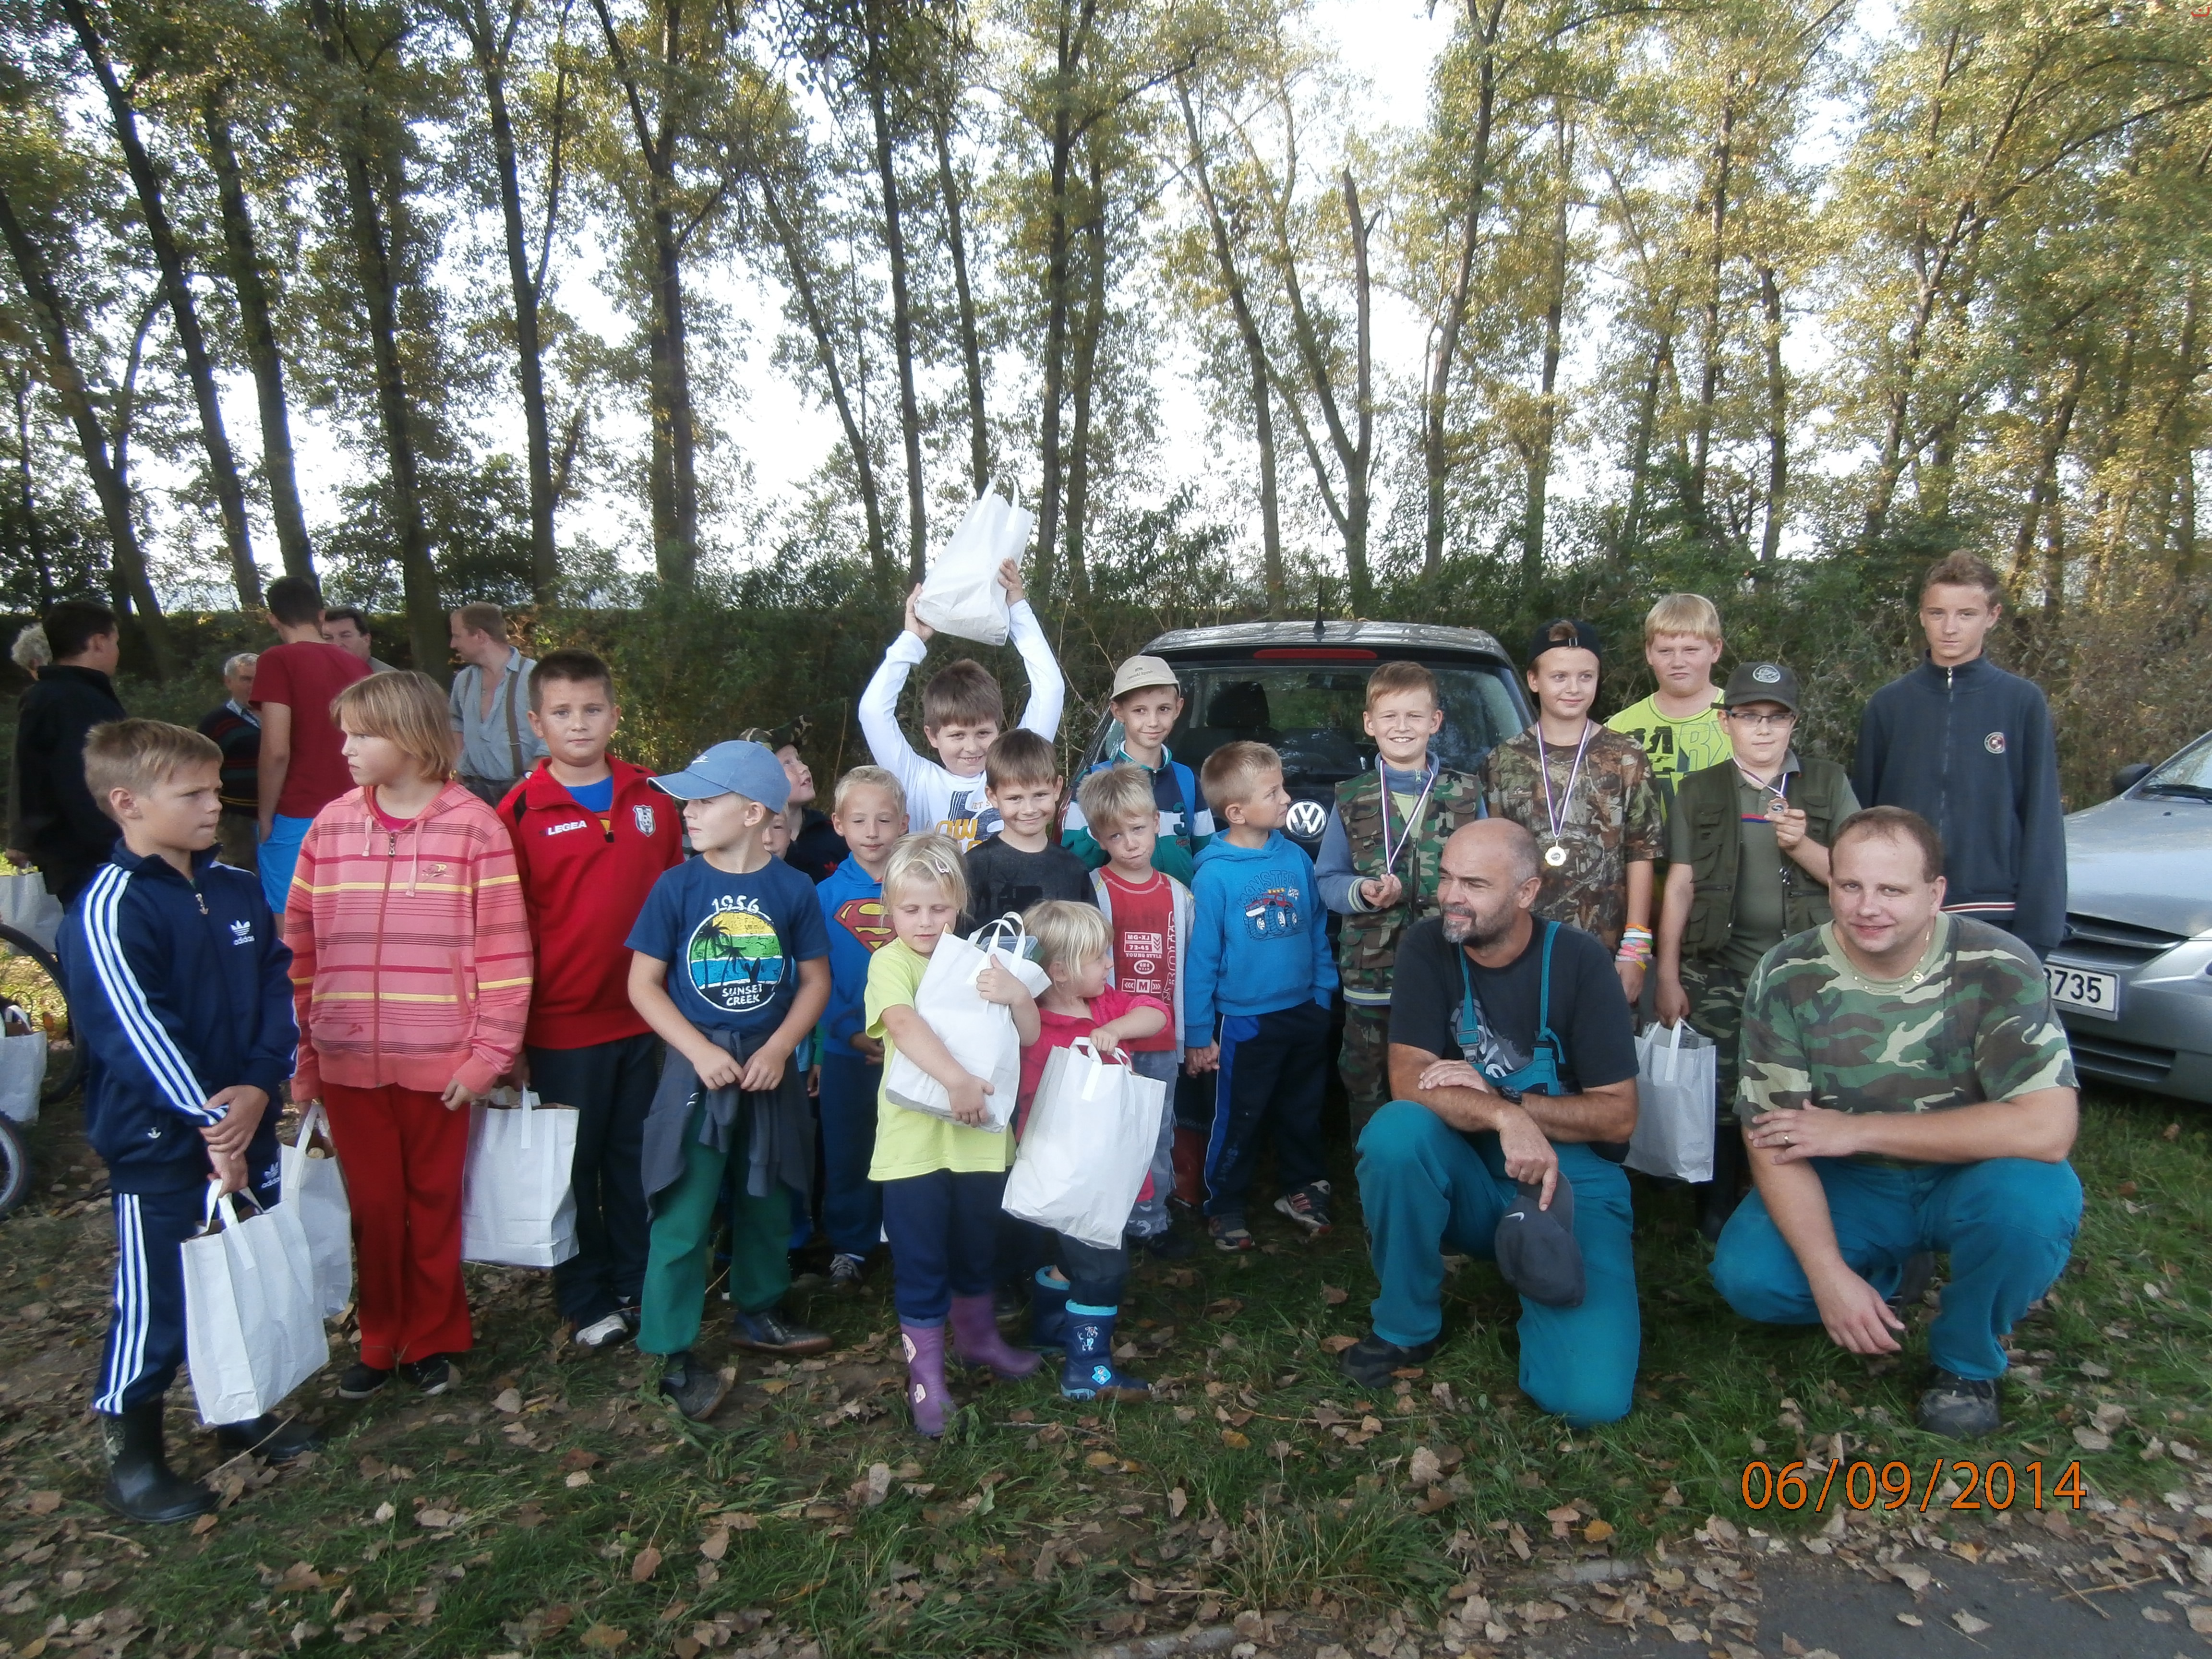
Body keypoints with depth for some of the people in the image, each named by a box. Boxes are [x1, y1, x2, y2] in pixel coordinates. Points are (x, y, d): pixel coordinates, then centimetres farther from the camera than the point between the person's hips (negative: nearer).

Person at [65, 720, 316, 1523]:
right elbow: (134, 1030, -22)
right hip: (159, 1146, -6)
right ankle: (130, 1455, 27)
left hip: (247, 1126, 6)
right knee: (157, 1303, 7)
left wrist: (260, 1085, -15)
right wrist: (211, 1118, -23)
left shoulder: (238, 891, 3)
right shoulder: (109, 908, -17)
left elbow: (278, 990, 0)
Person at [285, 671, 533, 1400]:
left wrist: (489, 1053, -11)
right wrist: (303, 1054, 4)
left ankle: (433, 1340, 31)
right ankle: (379, 1341, 33)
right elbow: (301, 948, 6)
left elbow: (504, 948, -8)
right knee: (373, 1206, 14)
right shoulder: (329, 827, 3)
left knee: (434, 1203, 13)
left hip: (438, 1061, -2)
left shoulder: (474, 826, -8)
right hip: (348, 1061, 3)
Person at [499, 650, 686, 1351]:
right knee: (573, 1166, 12)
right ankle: (587, 1301, 29)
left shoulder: (651, 801, 1)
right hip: (563, 1024, -3)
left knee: (636, 1158, 17)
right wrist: (510, 1034, -6)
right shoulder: (521, 813, -8)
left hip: (644, 1017, 3)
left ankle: (639, 1284, 34)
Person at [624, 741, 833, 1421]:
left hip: (770, 1068, 2)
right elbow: (644, 984, -4)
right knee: (683, 1217, 0)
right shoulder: (677, 887, -7)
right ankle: (675, 1356, 15)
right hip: (698, 1068, -2)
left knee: (766, 1202, 17)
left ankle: (757, 1312, 39)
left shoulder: (793, 889, -5)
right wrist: (700, 1052, -14)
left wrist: (779, 1047, -12)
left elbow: (816, 980, 1)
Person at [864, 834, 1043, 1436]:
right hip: (914, 1139, -5)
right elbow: (903, 1024, -29)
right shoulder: (891, 962, -10)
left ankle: (976, 1335, 45)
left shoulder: (978, 962, 5)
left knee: (978, 1249, 22)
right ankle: (926, 1374, 23)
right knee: (920, 1264, 6)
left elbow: (1029, 1037, 2)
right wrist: (957, 1079, -42)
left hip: (979, 1134, 5)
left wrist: (1019, 995, -19)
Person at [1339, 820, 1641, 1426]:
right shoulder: (1426, 948, -7)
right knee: (1396, 1129, -33)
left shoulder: (1577, 960, -10)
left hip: (1569, 1176, -1)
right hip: (1468, 1175, 2)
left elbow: (1618, 1115, -8)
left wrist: (1494, 1096, -18)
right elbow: (1409, 1080, -16)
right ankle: (1404, 1327, -8)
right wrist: (1505, 1119, -33)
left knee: (1590, 1397, -21)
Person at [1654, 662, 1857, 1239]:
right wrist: (1667, 976, 1)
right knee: (1722, 1098, 1)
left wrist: (1802, 846, -13)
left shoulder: (1828, 785, 8)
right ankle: (1718, 1209, 19)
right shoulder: (1699, 792, 8)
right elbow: (1679, 887, 6)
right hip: (1720, 973, 0)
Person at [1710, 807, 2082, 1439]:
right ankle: (1879, 1284, 14)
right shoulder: (1786, 979, -15)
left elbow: (2047, 1129, -28)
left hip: (1966, 1180, -1)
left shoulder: (1996, 967, -19)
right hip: (1846, 1187, 1)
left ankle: (1967, 1361, -2)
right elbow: (1773, 1141, -15)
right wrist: (1829, 1275, -26)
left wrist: (1857, 1131, -26)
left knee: (2032, 1194, -34)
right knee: (1747, 1276, -23)